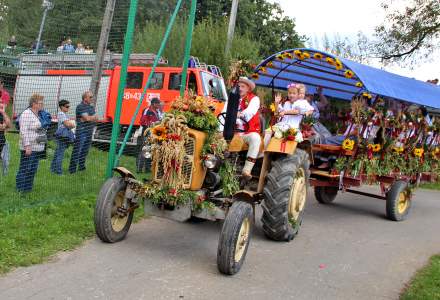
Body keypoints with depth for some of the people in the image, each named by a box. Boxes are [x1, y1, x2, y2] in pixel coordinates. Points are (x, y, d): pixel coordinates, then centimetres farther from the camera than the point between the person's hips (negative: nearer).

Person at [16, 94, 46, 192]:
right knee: (25, 170, -4)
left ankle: (28, 188, 20)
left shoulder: (36, 114, 16)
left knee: (33, 170, 13)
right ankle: (21, 190, 2)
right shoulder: (27, 114, -13)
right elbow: (24, 131, -20)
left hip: (37, 148, 9)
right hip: (29, 148, -9)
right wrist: (27, 146, -24)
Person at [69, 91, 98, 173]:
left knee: (85, 151, 14)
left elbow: (96, 118, 9)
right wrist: (93, 117, -1)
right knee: (77, 151, -6)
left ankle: (81, 166, 25)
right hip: (81, 132, -8)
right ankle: (72, 169, -2)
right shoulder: (80, 107, -10)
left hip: (89, 132, 8)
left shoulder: (91, 107, 17)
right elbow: (87, 118, -20)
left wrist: (89, 118, -10)